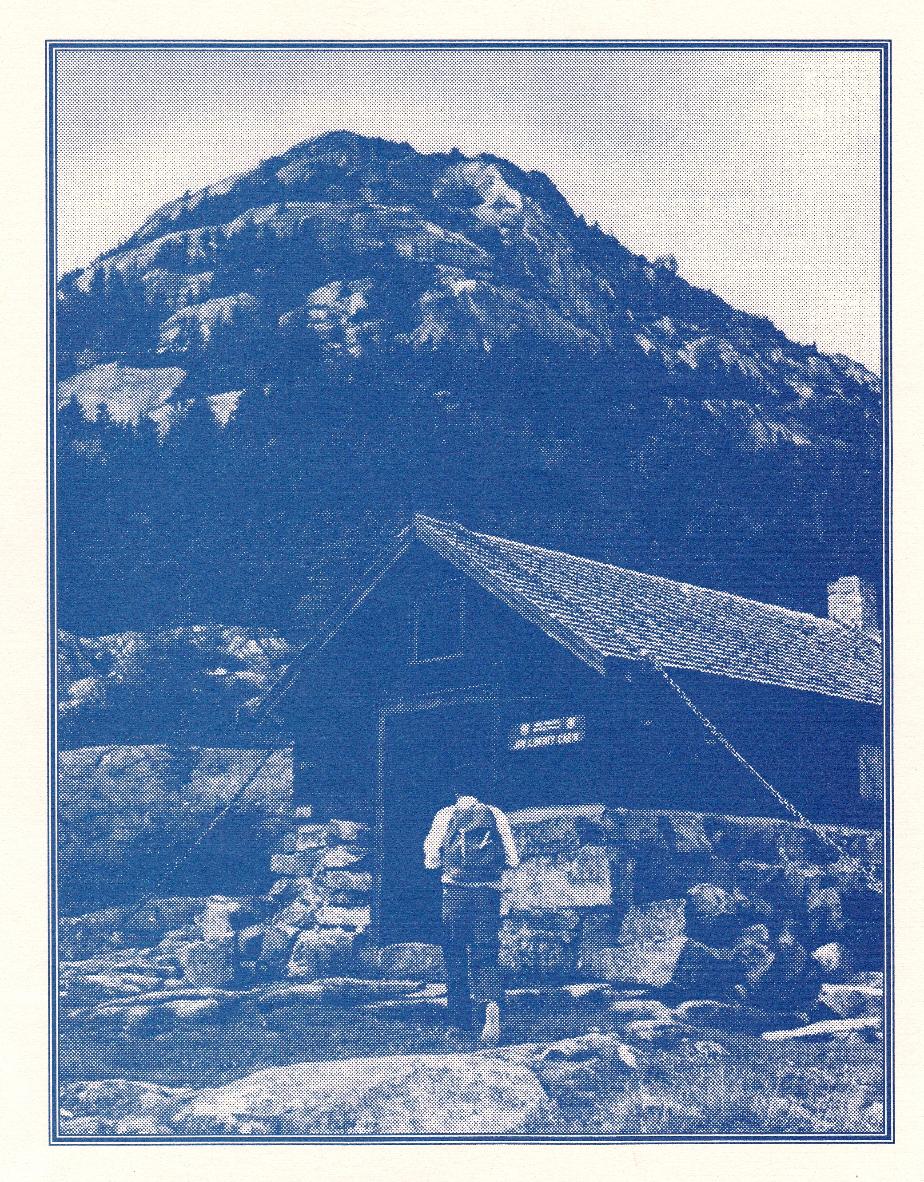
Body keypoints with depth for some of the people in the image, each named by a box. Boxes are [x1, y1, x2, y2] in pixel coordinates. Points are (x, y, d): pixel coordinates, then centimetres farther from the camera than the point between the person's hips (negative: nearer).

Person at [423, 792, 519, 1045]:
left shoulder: (445, 815, 4)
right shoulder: (496, 815, 7)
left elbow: (431, 859, 2)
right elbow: (512, 859, 3)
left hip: (455, 890, -1)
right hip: (489, 891, 1)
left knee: (455, 952, 12)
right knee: (485, 953, 0)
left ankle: (462, 1016, 16)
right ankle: (491, 1005, -24)